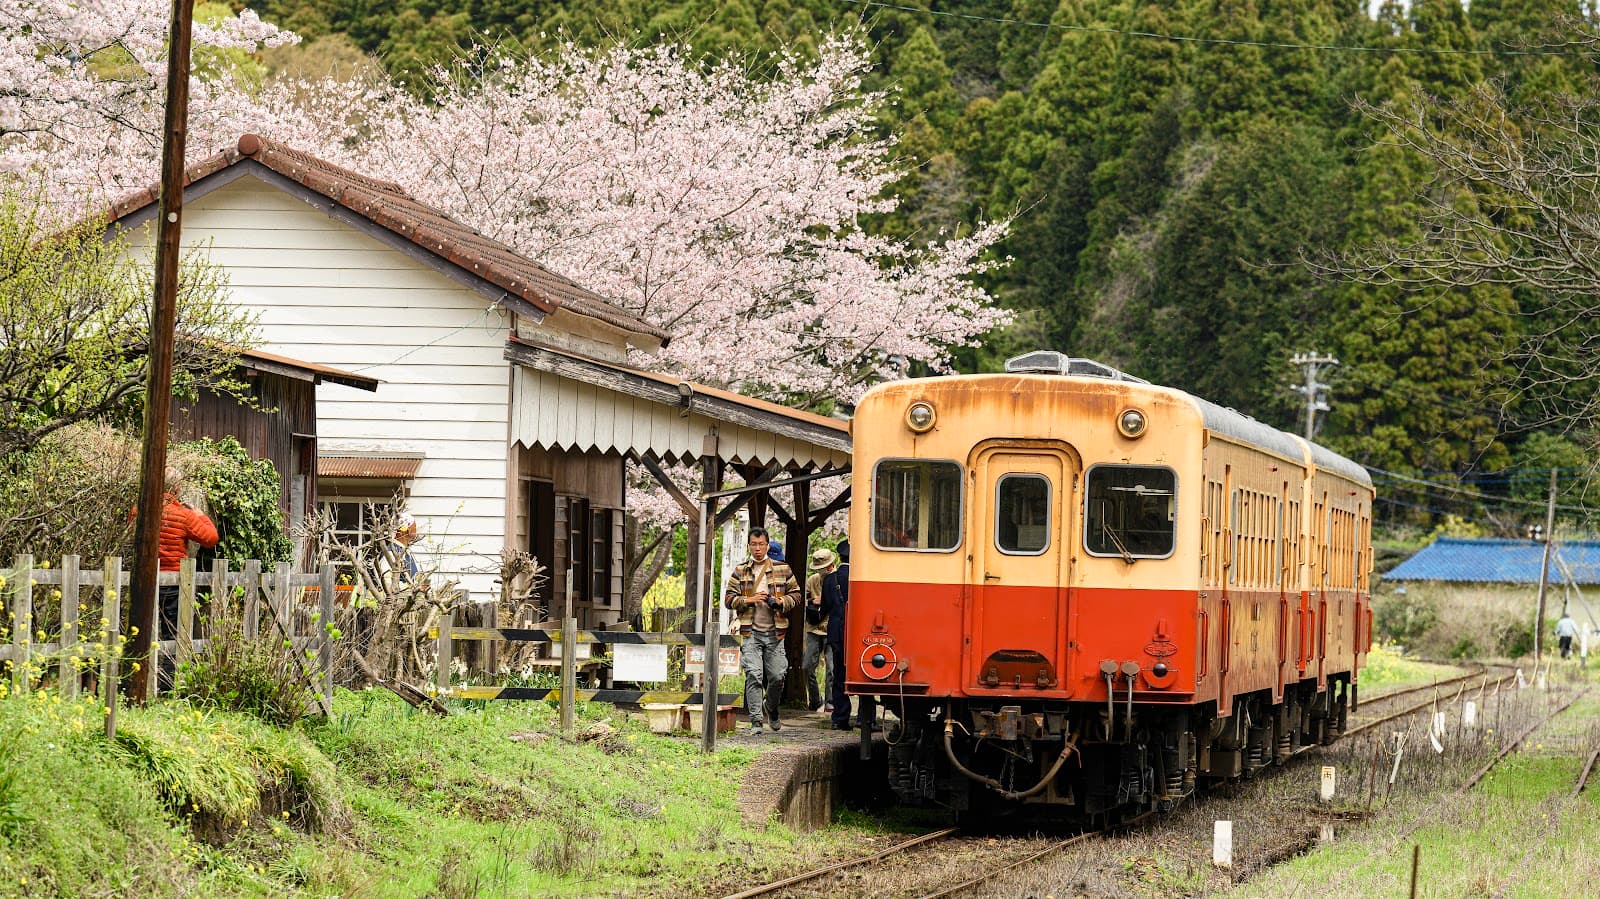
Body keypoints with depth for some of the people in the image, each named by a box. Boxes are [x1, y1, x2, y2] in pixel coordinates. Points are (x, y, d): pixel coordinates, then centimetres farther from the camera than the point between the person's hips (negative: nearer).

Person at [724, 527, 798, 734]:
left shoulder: (782, 569, 7)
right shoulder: (739, 571, 7)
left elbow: (795, 593, 12)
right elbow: (729, 598, 4)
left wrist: (781, 602, -8)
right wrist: (749, 600, -12)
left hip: (775, 632, 1)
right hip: (751, 632, -1)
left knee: (777, 676, 2)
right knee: (754, 676, -9)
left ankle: (770, 707, 32)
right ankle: (756, 721, -6)